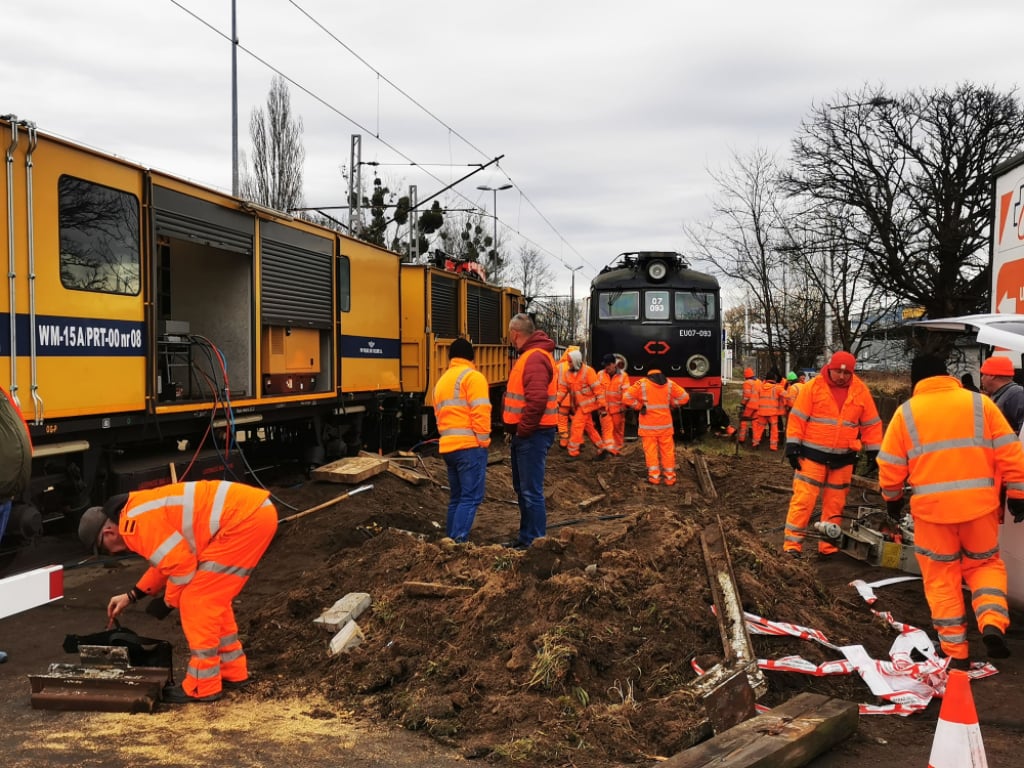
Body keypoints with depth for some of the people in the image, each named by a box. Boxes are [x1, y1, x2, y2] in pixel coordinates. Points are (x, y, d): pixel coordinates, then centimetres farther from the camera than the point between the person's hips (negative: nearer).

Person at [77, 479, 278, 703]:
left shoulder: (135, 523, -9)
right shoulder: (140, 512, 22)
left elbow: (181, 561, -12)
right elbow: (169, 557, 34)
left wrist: (169, 600, 6)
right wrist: (132, 596, 37)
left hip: (244, 519, -10)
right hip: (256, 512, 10)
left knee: (196, 600, -1)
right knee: (213, 597, 20)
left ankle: (202, 686, 6)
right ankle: (233, 672, 29)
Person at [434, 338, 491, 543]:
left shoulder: (441, 381, 22)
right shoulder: (472, 376, -4)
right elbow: (480, 412, -14)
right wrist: (484, 441, -8)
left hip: (448, 446, 8)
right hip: (469, 445, -8)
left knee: (456, 497, 14)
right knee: (471, 497, -8)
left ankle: (451, 541, 15)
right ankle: (458, 542, -17)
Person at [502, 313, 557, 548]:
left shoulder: (535, 358, -18)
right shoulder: (529, 355, 17)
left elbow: (537, 399, -28)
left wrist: (523, 429, -20)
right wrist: (517, 430, 15)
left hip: (532, 435, -11)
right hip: (524, 434, 11)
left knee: (531, 491, -7)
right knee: (522, 487, 19)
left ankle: (535, 543, -1)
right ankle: (526, 537, 30)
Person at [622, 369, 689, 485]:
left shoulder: (642, 384, -8)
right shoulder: (669, 384, 2)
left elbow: (626, 398, -12)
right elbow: (684, 397, 6)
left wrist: (639, 406, -1)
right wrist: (670, 404, 13)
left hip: (648, 425, -2)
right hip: (665, 424, 3)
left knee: (651, 451, 4)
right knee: (667, 451, 10)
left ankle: (654, 477, 3)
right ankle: (670, 477, 14)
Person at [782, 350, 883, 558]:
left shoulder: (861, 391, 1)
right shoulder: (813, 387, -7)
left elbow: (871, 424, 9)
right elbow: (797, 418, -5)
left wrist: (873, 453, 8)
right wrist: (792, 446, -9)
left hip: (843, 458, 3)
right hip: (813, 454, -3)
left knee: (835, 504, 10)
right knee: (803, 499, -6)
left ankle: (828, 546, 20)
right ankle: (792, 543, 0)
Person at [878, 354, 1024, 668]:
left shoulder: (906, 413, 0)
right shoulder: (980, 403, 1)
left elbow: (890, 466, 2)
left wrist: (893, 498, 18)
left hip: (931, 507, -1)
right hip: (979, 504, 1)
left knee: (942, 578, 13)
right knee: (985, 563, 22)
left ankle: (956, 651, 15)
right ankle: (992, 623, 0)